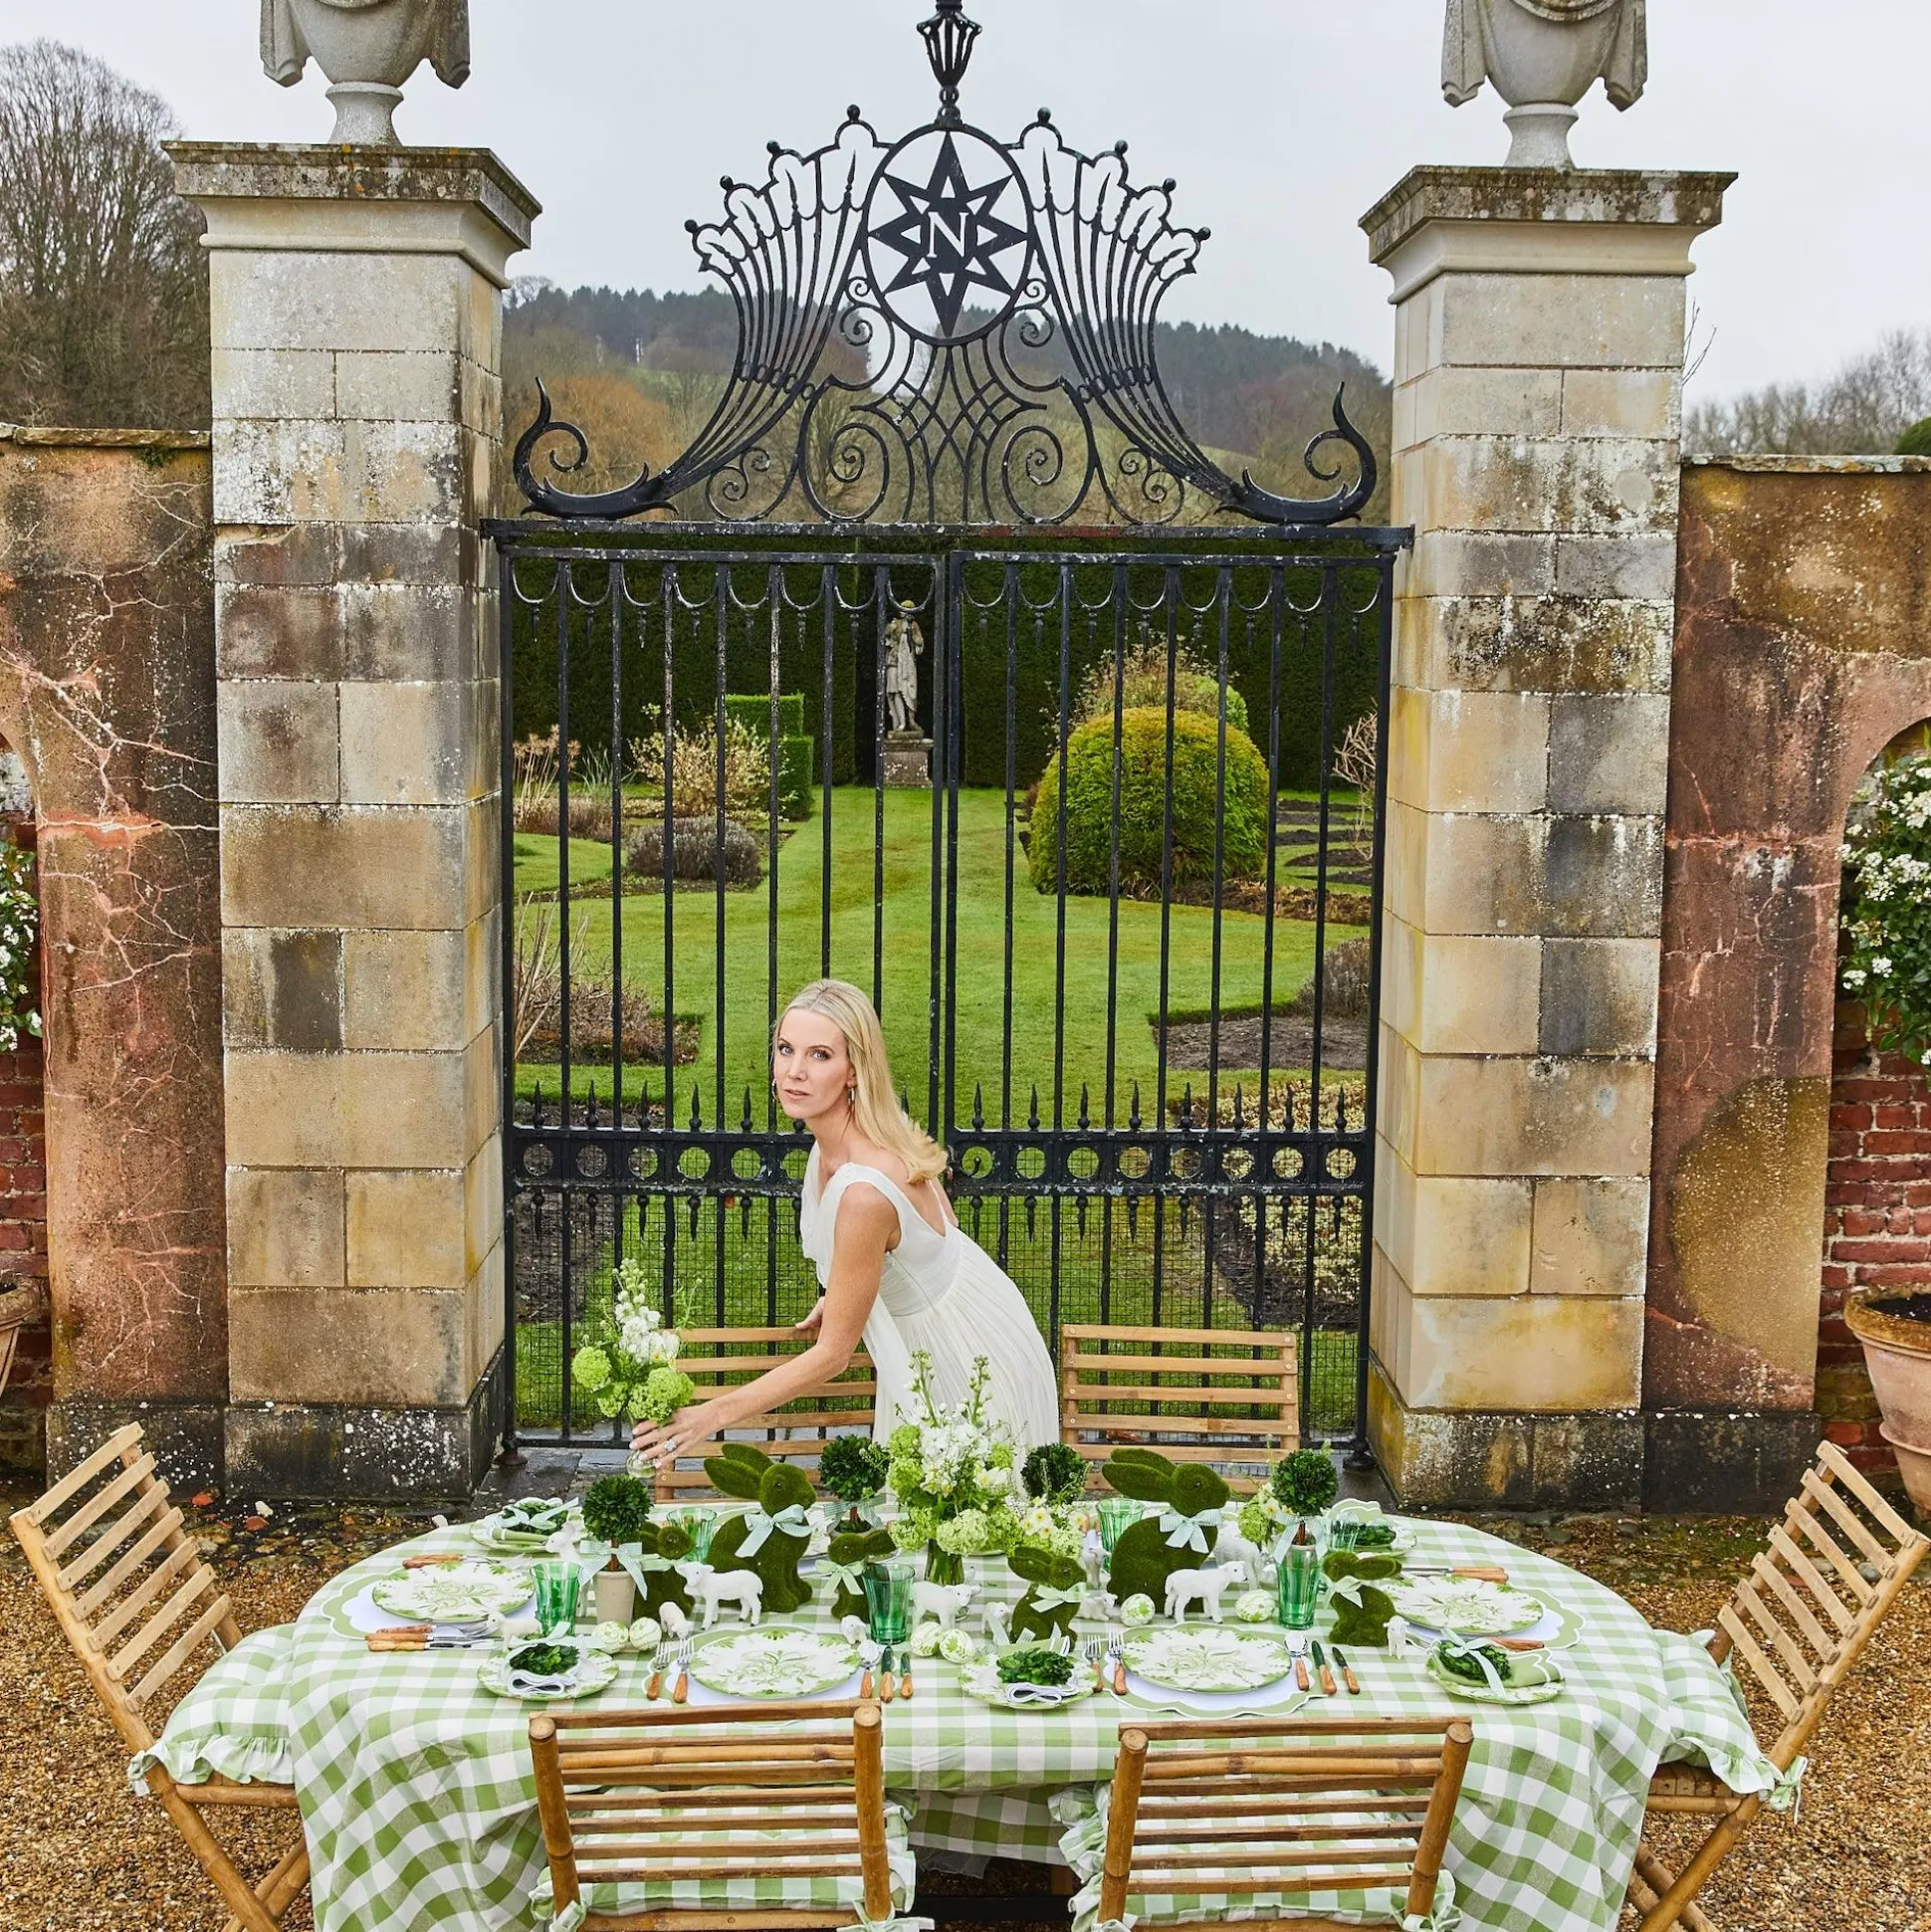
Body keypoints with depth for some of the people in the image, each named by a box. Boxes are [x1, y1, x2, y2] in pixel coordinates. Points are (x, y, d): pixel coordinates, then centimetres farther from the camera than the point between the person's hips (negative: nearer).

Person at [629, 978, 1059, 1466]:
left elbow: (832, 1354, -27)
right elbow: (943, 1225, 8)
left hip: (970, 1366, -9)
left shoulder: (864, 1192, -37)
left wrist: (713, 1415, -25)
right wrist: (843, 1298, 10)